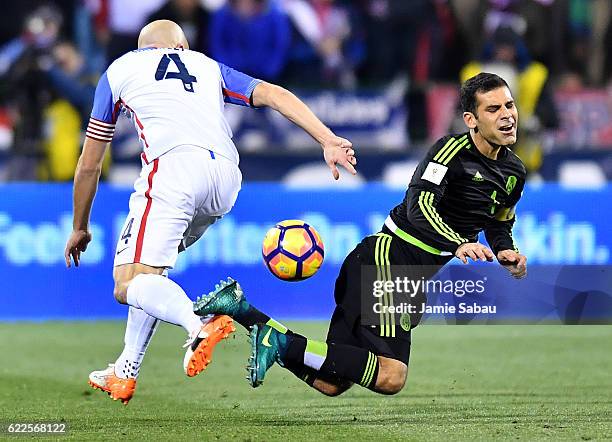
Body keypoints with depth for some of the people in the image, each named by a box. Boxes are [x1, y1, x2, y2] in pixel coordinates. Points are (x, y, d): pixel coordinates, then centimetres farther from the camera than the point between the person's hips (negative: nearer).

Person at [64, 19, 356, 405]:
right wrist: (329, 141, 6)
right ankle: (125, 375, 21)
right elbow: (274, 95, 17)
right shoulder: (207, 66, 33)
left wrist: (80, 228, 43)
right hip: (226, 177, 5)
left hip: (174, 166, -5)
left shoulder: (119, 70, 27)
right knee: (152, 262, 25)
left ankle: (200, 325, -40)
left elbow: (89, 164, 31)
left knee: (130, 284, -11)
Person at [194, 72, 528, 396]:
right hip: (387, 260, -9)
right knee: (390, 378, -24)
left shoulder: (513, 172, 13)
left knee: (330, 384, 2)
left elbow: (499, 226, 30)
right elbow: (419, 206, -25)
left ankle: (239, 307, 7)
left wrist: (506, 252, 7)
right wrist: (458, 244, -41)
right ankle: (281, 343, -16)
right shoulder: (453, 149, -12)